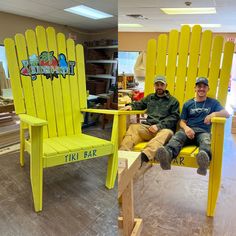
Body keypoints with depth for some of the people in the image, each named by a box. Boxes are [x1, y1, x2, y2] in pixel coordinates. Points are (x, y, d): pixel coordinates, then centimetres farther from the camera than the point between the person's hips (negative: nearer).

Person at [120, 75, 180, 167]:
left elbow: (174, 117, 4)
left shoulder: (173, 101, 16)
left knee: (167, 133, -38)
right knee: (133, 127, -27)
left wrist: (159, 126, -12)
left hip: (164, 129, -3)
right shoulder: (150, 97, 26)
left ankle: (144, 156, -62)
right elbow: (140, 104, 36)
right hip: (147, 127, 3)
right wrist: (131, 106, 11)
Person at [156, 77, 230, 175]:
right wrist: (186, 128, -11)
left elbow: (227, 114, 7)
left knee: (206, 141, -38)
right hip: (188, 130, 0)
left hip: (203, 131, 0)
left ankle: (204, 158, -70)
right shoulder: (188, 104, 20)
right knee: (177, 136, -36)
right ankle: (167, 155, -66)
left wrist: (214, 113, -15)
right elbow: (182, 121, 14)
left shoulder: (213, 102, 21)